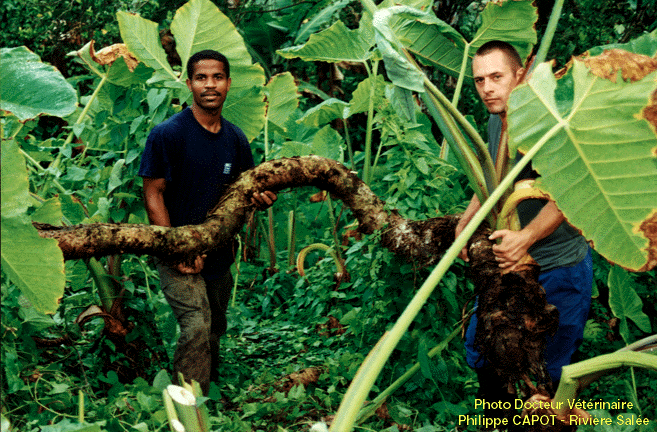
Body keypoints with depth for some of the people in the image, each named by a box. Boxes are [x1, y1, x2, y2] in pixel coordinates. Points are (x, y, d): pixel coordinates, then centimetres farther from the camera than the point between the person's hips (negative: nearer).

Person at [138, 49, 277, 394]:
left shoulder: (235, 139, 6)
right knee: (196, 328, -19)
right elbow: (153, 194, -11)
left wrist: (261, 200, -10)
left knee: (214, 331, 16)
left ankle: (210, 396, 36)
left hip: (218, 253, 6)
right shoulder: (167, 134, -11)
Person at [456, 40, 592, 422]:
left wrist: (526, 237, -41)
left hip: (560, 269, -8)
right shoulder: (495, 121, 6)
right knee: (480, 353, 17)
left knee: (545, 373, 1)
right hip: (507, 263, 8)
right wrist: (465, 221, 8)